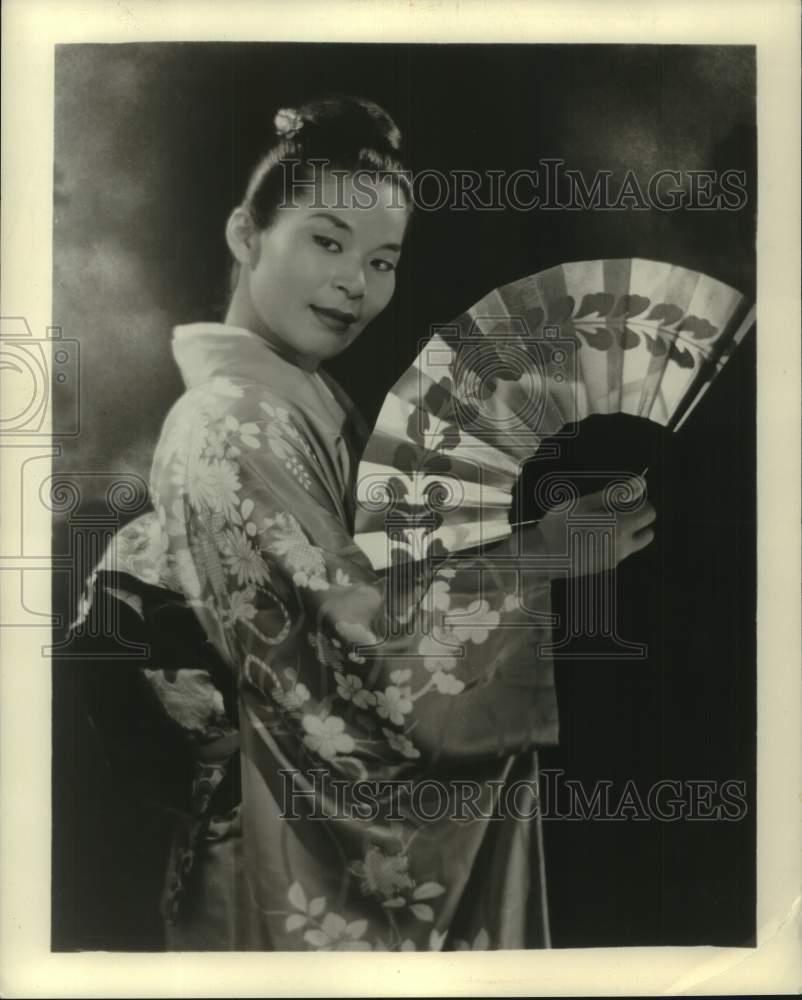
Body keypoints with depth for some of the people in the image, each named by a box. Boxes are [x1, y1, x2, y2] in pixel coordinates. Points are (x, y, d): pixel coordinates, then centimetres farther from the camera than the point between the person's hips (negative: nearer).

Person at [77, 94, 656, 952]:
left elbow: (140, 570, 12)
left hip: (303, 805, 9)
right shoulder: (246, 425, -24)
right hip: (313, 840, -9)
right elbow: (360, 629, -27)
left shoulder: (283, 401, 6)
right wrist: (542, 552, -23)